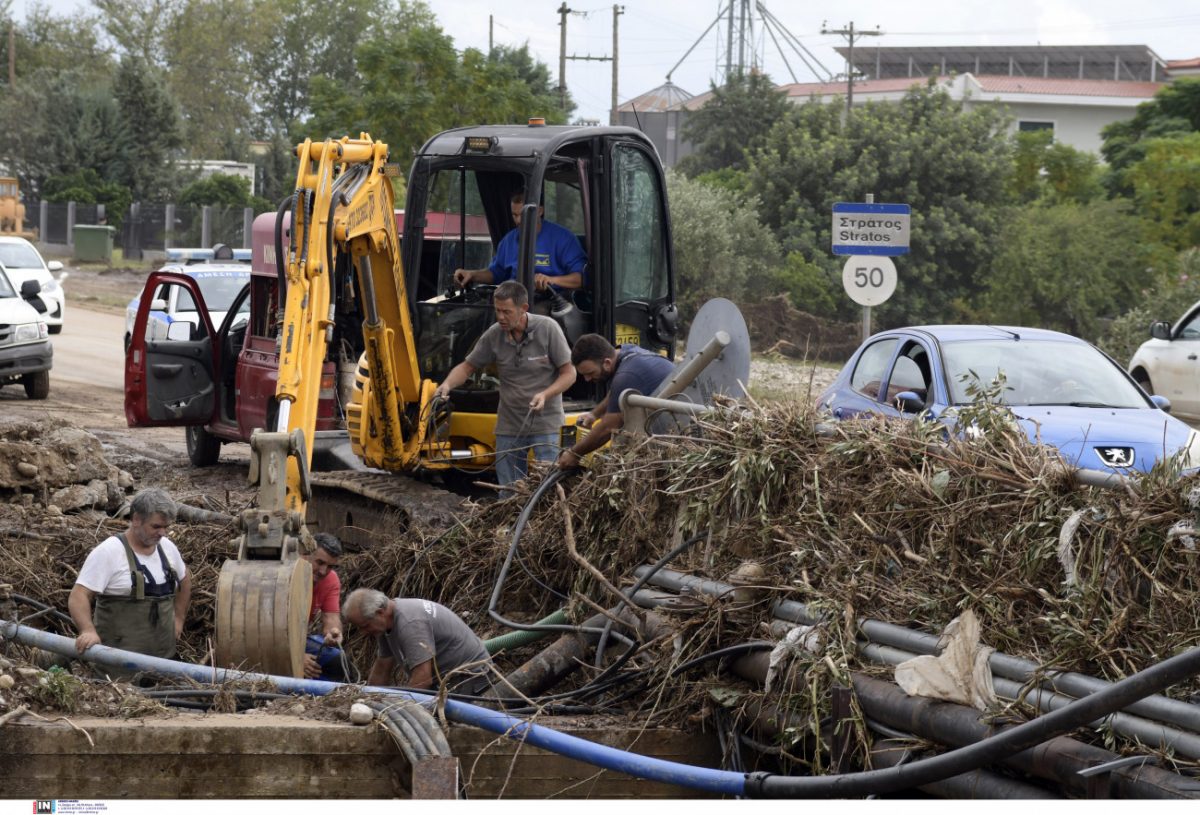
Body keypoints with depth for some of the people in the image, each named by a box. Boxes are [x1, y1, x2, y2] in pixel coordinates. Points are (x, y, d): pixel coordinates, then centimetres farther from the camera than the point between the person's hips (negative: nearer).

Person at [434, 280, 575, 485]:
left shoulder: (547, 328, -13)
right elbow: (467, 366, 7)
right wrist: (447, 384, -13)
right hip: (509, 425, 4)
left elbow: (569, 373, -8)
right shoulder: (494, 334, -4)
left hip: (544, 422, -4)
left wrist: (545, 394, -25)